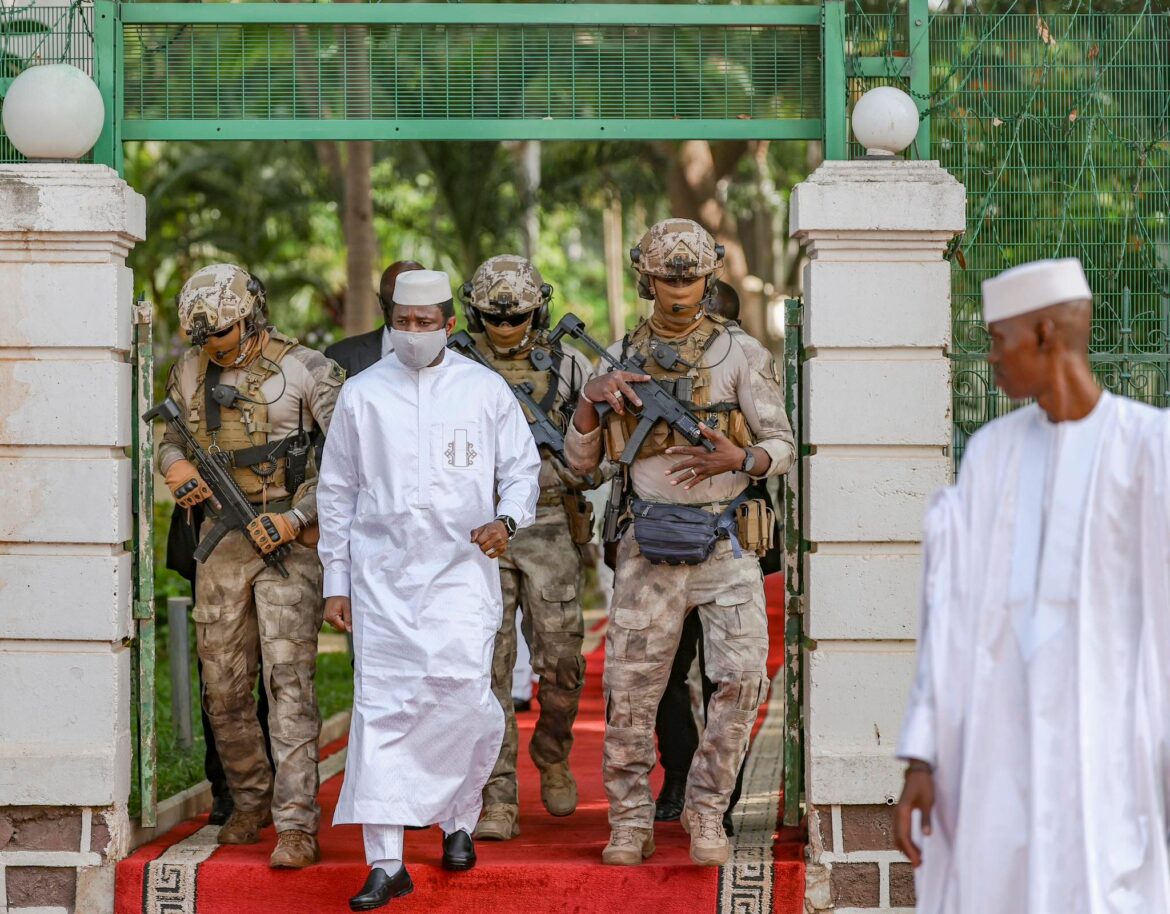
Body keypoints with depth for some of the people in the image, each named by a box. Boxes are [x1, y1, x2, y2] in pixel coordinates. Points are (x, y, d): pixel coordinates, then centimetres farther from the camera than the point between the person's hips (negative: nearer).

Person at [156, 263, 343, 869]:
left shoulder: (304, 370, -7)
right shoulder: (191, 370, 9)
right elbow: (168, 434, 23)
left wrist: (296, 518, -17)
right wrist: (175, 462, -1)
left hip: (289, 541, -5)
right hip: (222, 541, 5)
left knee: (288, 679, -13)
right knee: (223, 688, 9)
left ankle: (297, 824, -14)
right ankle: (250, 801, 29)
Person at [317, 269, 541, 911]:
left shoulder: (485, 390, 6)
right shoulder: (361, 394, 8)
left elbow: (523, 467, 12)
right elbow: (337, 491, 13)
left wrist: (505, 520, -10)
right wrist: (335, 582, 10)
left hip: (461, 573, -1)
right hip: (382, 575, 1)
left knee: (463, 698, -10)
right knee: (381, 709, -6)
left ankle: (457, 818, 18)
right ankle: (386, 862, -4)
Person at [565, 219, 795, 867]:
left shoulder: (738, 352, 1)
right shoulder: (622, 357, 7)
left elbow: (782, 445, 2)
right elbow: (580, 462, 9)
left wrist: (738, 460, -18)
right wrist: (591, 399, -9)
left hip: (726, 544, -1)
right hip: (652, 547, 2)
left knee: (742, 677, -12)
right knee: (630, 691, 2)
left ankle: (706, 812, 3)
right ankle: (630, 822, 15)